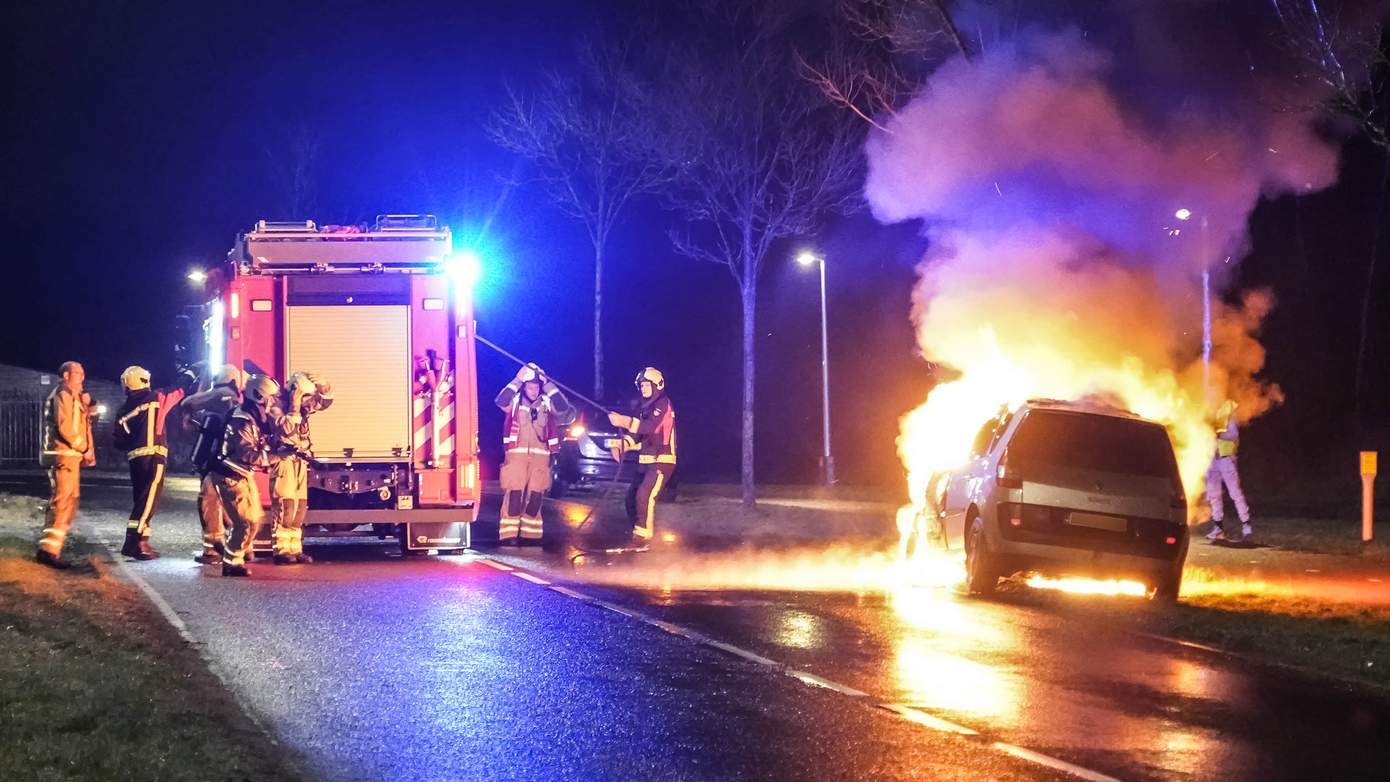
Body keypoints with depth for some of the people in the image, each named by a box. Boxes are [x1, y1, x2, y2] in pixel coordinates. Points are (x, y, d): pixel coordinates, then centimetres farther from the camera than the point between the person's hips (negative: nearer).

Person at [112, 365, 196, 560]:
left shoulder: (124, 411, 12)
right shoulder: (156, 398, -1)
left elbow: (119, 441, 10)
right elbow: (180, 390, 12)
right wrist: (187, 374, 32)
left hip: (135, 457, 6)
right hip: (153, 456, -6)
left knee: (141, 500, 16)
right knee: (148, 500, -9)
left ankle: (141, 543, 17)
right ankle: (133, 542, -17)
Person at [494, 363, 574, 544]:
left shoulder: (547, 403, 8)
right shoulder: (515, 401, 2)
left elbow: (564, 408, -8)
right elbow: (501, 400, -17)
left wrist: (548, 384, -6)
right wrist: (518, 379, -16)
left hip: (540, 455, 3)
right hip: (517, 454, -3)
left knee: (535, 496, 3)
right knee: (514, 495, -9)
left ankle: (530, 534, 10)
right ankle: (509, 535, -10)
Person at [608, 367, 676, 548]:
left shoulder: (663, 404, -10)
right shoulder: (644, 408, 17)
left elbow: (650, 427, -25)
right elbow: (637, 434, 16)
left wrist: (625, 422, -33)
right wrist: (623, 445, -3)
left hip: (662, 460, -9)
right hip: (646, 461, 9)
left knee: (644, 496, -21)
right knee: (632, 497, 6)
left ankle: (644, 535, -17)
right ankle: (636, 533, 18)